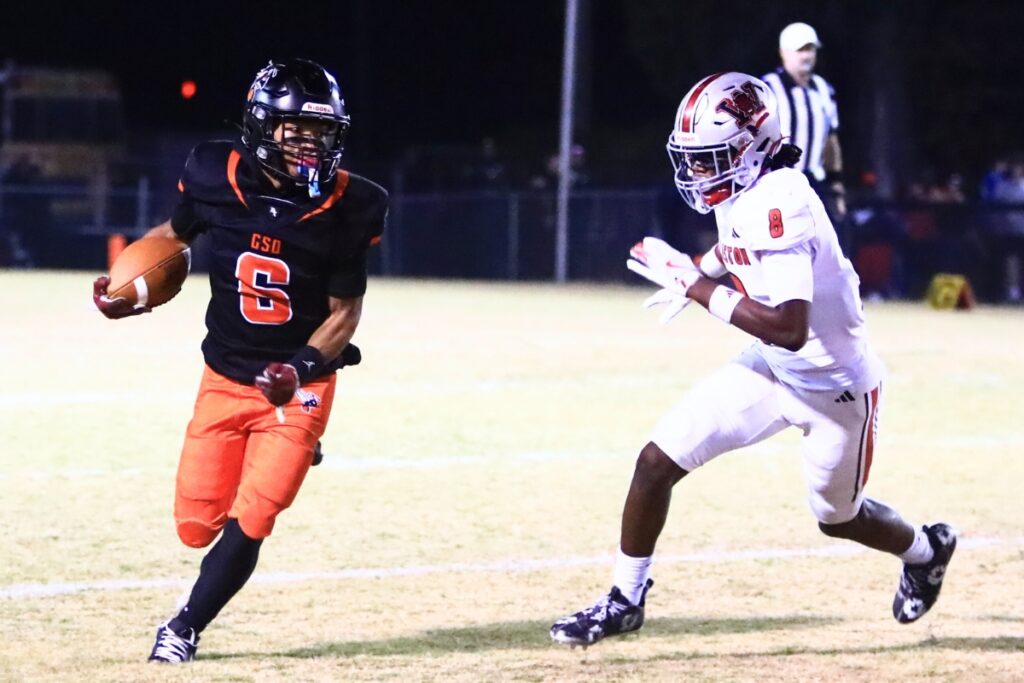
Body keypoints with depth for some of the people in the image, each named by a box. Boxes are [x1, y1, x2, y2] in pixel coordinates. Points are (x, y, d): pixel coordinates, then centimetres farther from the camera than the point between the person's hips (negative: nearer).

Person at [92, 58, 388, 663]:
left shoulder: (347, 207, -15)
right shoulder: (216, 177, -11)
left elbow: (345, 312, -7)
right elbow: (175, 233, 11)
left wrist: (302, 368, -23)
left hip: (298, 389, -2)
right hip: (225, 380, 2)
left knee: (248, 522, -10)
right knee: (196, 525, 4)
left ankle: (184, 630, 9)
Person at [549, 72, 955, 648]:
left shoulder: (777, 206, -32)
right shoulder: (739, 189, -6)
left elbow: (789, 328, -40)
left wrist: (697, 285, -36)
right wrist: (701, 270, 4)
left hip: (836, 384, -8)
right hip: (773, 369, 8)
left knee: (838, 518, 14)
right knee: (658, 461, -4)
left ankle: (924, 550, 46)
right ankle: (626, 600, 10)